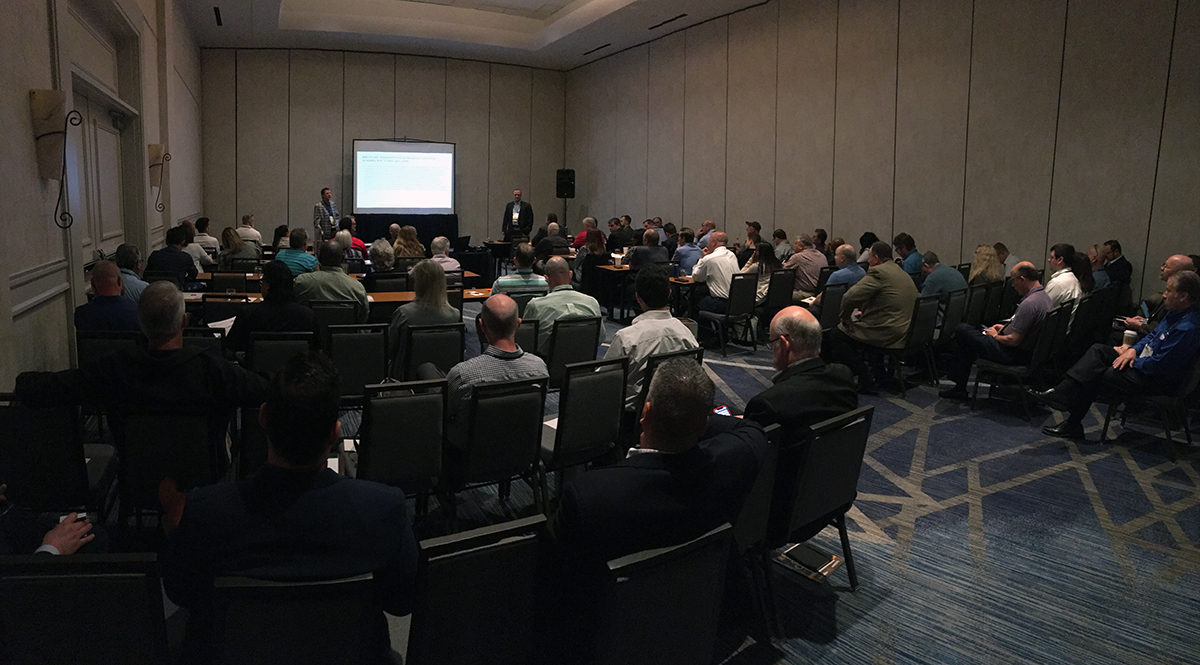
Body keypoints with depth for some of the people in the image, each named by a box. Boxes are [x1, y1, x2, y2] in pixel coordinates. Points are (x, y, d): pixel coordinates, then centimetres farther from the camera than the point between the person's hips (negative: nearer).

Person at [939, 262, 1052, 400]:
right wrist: (1006, 327, 16)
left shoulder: (1028, 304, -28)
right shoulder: (1045, 296, 4)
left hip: (1012, 355, -10)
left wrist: (995, 336, -7)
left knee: (962, 330, -4)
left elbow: (1014, 341, -25)